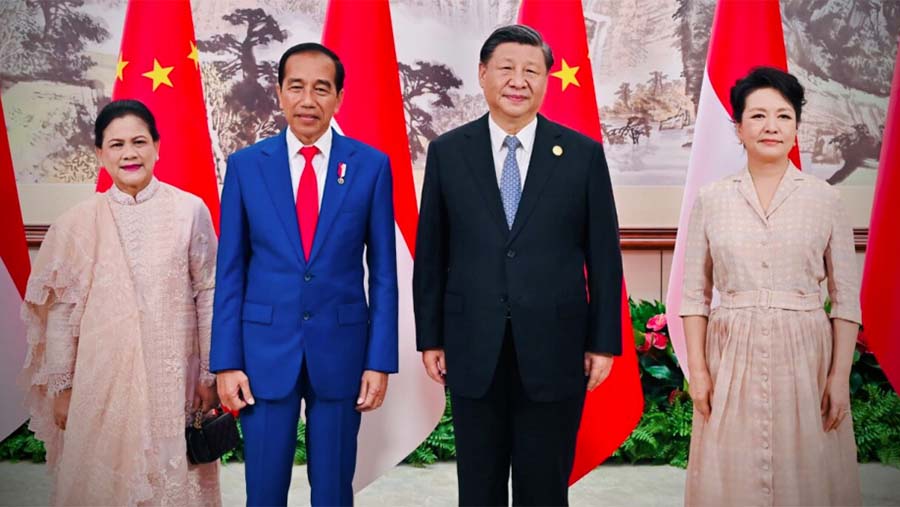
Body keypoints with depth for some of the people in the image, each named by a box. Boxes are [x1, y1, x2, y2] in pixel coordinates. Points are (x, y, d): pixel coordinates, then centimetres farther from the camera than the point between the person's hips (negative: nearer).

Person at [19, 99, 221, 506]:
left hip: (174, 375, -1)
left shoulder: (189, 210, -4)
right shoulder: (79, 222, -1)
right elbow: (61, 310, 4)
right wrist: (61, 386, 4)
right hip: (103, 377, 1)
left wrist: (210, 372, 0)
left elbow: (208, 293, -1)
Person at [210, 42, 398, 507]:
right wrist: (226, 362, -2)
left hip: (340, 348, 0)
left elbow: (383, 270, 0)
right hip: (265, 348, 0)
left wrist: (380, 360, -4)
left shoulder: (371, 165, -1)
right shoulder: (246, 165, 0)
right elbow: (230, 271, 2)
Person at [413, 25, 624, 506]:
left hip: (554, 351, -1)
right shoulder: (447, 152, 2)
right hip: (473, 351, 1)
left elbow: (603, 255, 1)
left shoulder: (583, 154, -1)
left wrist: (604, 342, -1)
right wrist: (430, 338, 4)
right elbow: (430, 253, 5)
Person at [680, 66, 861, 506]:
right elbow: (695, 294, 4)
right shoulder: (711, 199, 3)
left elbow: (846, 297, 2)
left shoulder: (824, 198, 2)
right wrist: (697, 369, -2)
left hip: (804, 356, 0)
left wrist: (840, 375, -4)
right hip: (732, 356, 1)